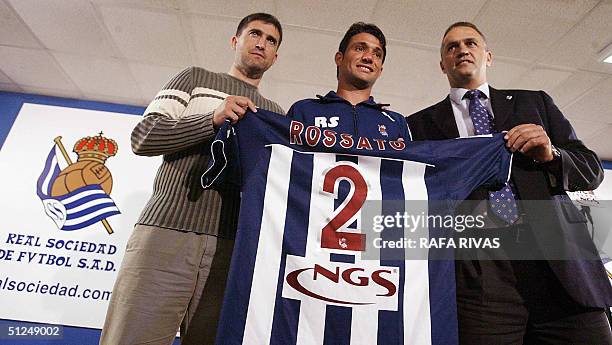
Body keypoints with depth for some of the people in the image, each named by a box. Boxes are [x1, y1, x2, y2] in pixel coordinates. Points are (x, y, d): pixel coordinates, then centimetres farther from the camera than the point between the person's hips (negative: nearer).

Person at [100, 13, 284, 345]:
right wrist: (213, 119, -9)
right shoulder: (195, 78, 17)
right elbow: (143, 137, 4)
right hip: (167, 231, -1)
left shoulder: (275, 114, 22)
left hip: (233, 247, 2)